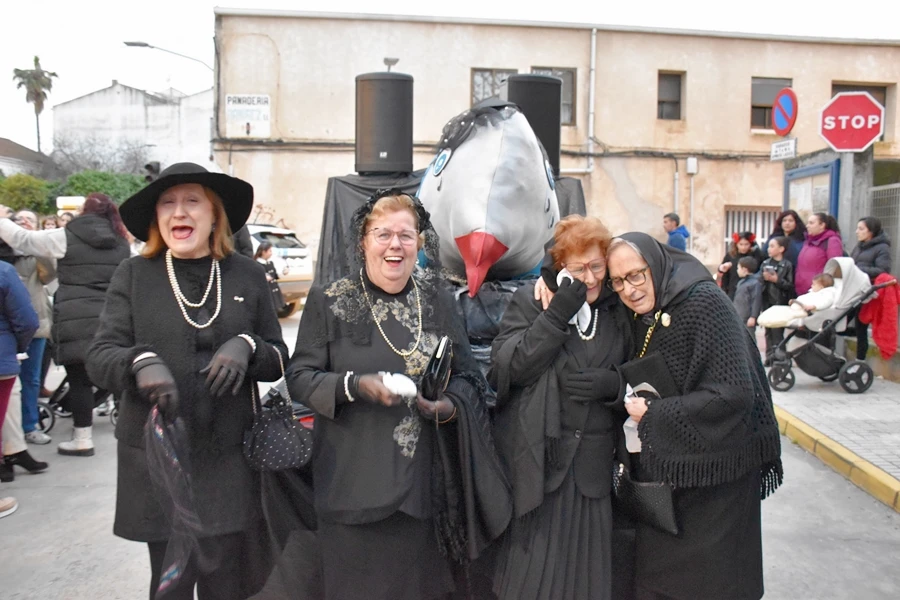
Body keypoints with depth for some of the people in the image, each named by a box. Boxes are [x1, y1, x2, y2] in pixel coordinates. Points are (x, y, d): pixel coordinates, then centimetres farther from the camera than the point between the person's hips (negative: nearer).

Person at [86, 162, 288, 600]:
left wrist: (247, 346, -16)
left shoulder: (247, 276, 4)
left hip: (229, 461, 1)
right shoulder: (133, 275, 2)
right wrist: (141, 360, -24)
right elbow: (98, 358, -2)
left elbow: (279, 361, 6)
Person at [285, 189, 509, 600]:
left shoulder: (437, 299, 3)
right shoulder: (329, 301, -4)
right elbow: (299, 377, -4)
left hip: (422, 480, 2)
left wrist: (448, 406, -15)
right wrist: (356, 385, -20)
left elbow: (467, 375, 6)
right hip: (354, 482, -2)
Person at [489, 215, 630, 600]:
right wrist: (558, 313, -17)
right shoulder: (530, 300, 1)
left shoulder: (618, 312, 11)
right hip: (536, 459, -3)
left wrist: (612, 386, -7)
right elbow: (505, 366, -11)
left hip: (593, 464, 3)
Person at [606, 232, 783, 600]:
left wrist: (652, 417, -19)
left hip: (714, 476, -6)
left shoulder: (704, 303, -20)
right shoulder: (637, 316, 2)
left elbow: (733, 394, -25)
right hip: (662, 471, 7)